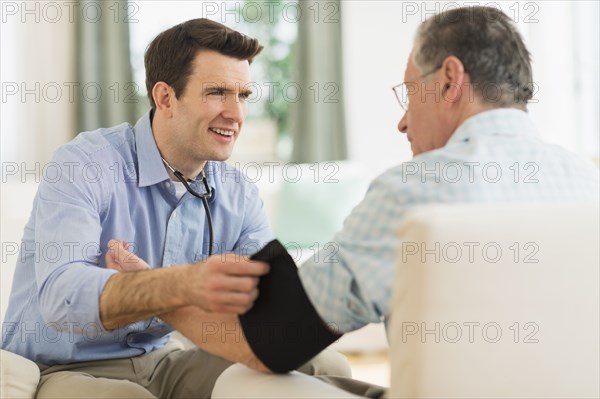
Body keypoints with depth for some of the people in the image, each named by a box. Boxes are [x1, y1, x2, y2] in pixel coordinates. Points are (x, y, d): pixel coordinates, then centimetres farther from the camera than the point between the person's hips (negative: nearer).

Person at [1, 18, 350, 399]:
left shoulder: (240, 197, 0)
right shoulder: (84, 167, -19)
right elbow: (61, 296, -34)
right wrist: (185, 285, -52)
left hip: (161, 361, 6)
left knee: (327, 367, -8)